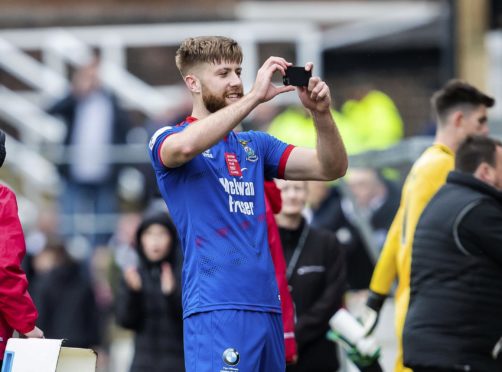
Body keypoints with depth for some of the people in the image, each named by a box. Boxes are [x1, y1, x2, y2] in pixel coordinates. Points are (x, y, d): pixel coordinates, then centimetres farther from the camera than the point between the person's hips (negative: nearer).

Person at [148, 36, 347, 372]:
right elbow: (185, 146, -23)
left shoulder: (256, 145, 18)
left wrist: (321, 113, -8)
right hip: (216, 308, -6)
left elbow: (331, 168, 10)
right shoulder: (168, 139, 2)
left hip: (267, 306, 6)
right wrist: (255, 97, -24)